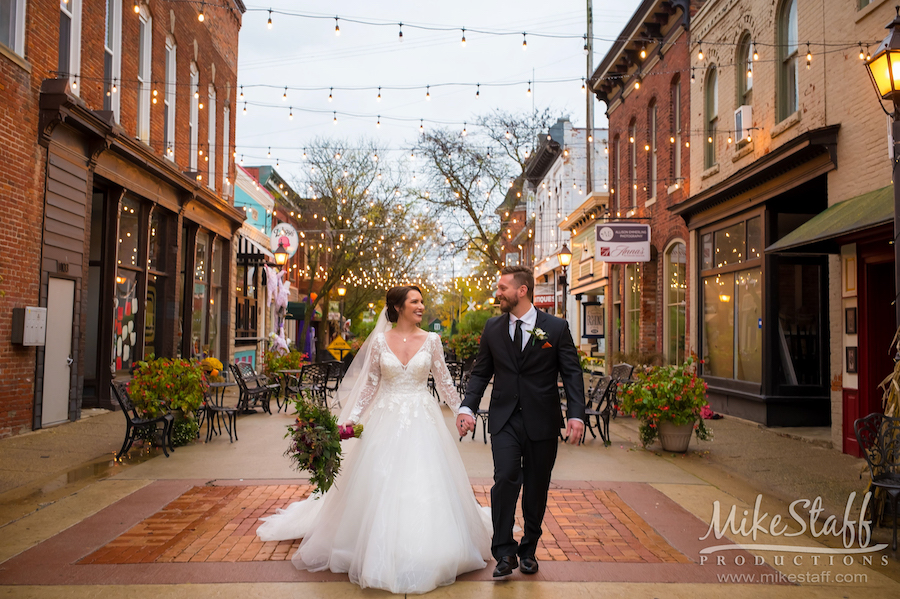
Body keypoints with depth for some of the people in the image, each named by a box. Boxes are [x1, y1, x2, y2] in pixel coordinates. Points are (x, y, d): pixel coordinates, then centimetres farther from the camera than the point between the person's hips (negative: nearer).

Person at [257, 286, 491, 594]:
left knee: (423, 484, 2)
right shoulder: (379, 341, 0)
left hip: (422, 421, 0)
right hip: (387, 420, 0)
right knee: (381, 487, 3)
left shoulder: (431, 340, 1)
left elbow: (444, 382, 8)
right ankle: (380, 553, 21)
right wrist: (352, 419, -4)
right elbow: (369, 384, 3)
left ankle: (426, 553, 20)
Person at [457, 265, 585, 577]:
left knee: (536, 489, 9)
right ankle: (505, 552, -1)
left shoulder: (556, 327, -2)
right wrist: (467, 407, -5)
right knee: (505, 479, -14)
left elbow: (572, 374, -2)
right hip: (504, 419, 1)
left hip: (542, 422, -1)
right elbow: (480, 372, 9)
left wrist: (576, 414, -14)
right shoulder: (492, 328, 6)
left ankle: (528, 550, 28)